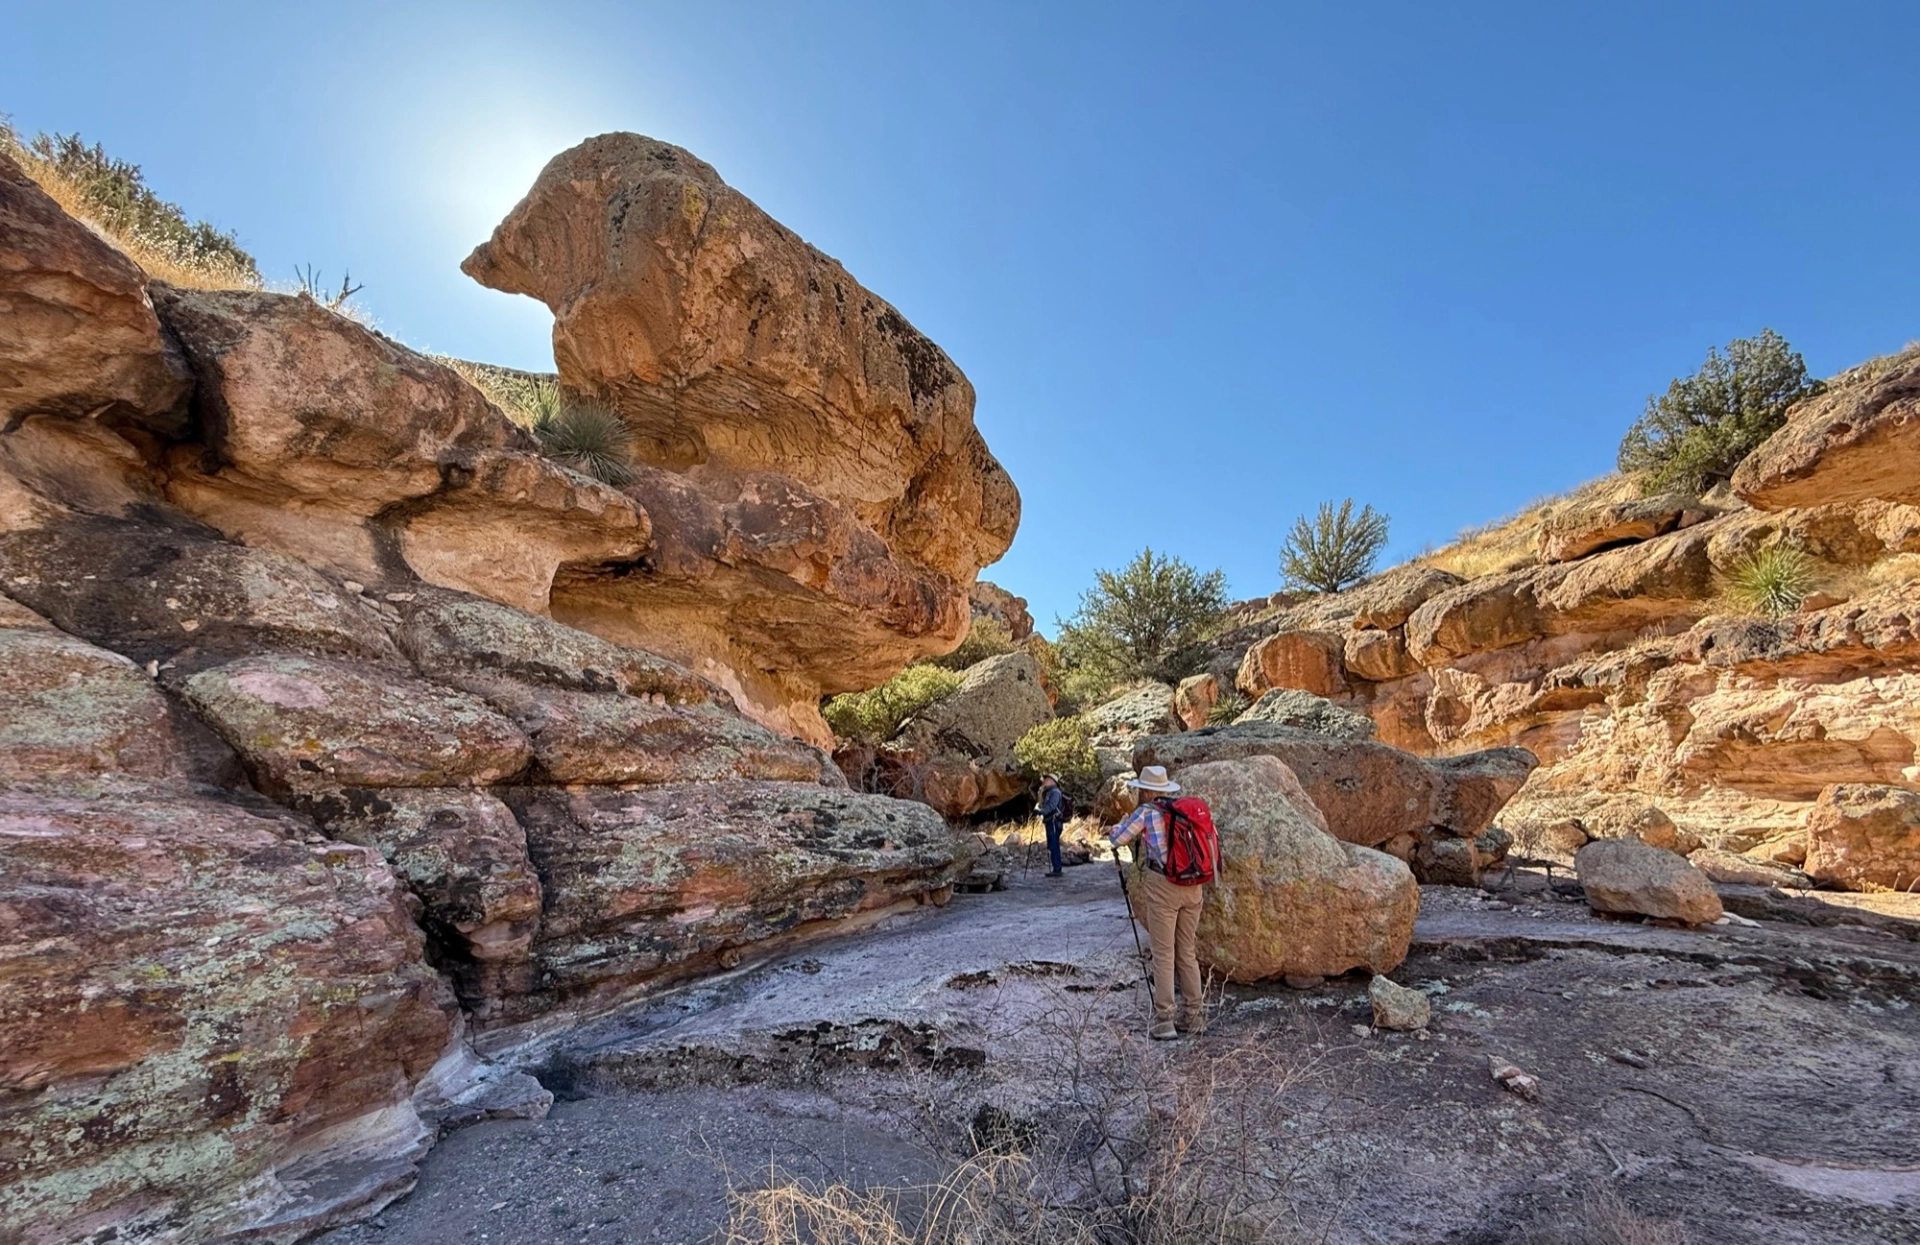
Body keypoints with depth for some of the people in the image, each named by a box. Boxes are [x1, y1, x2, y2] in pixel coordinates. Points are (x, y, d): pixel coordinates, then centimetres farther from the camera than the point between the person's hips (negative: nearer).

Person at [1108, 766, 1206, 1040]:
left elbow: (1117, 839, 3)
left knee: (1163, 955, 2)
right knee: (1187, 953, 16)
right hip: (1193, 886, 6)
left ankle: (1164, 1021, 4)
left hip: (1163, 886, -6)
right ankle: (1194, 1016, 21)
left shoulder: (1145, 812, -4)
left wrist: (1124, 821, 21)